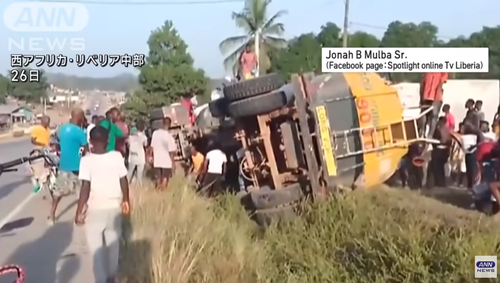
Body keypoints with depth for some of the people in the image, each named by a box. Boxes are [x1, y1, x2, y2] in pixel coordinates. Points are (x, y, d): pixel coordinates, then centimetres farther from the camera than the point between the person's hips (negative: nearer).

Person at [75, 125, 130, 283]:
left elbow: (85, 188, -16)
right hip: (114, 207, 3)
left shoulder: (86, 160, -13)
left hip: (94, 209, -3)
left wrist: (79, 211, -9)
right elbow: (123, 181, 1)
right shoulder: (117, 157, -5)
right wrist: (125, 200, 15)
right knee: (113, 243, 20)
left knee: (96, 247, 9)